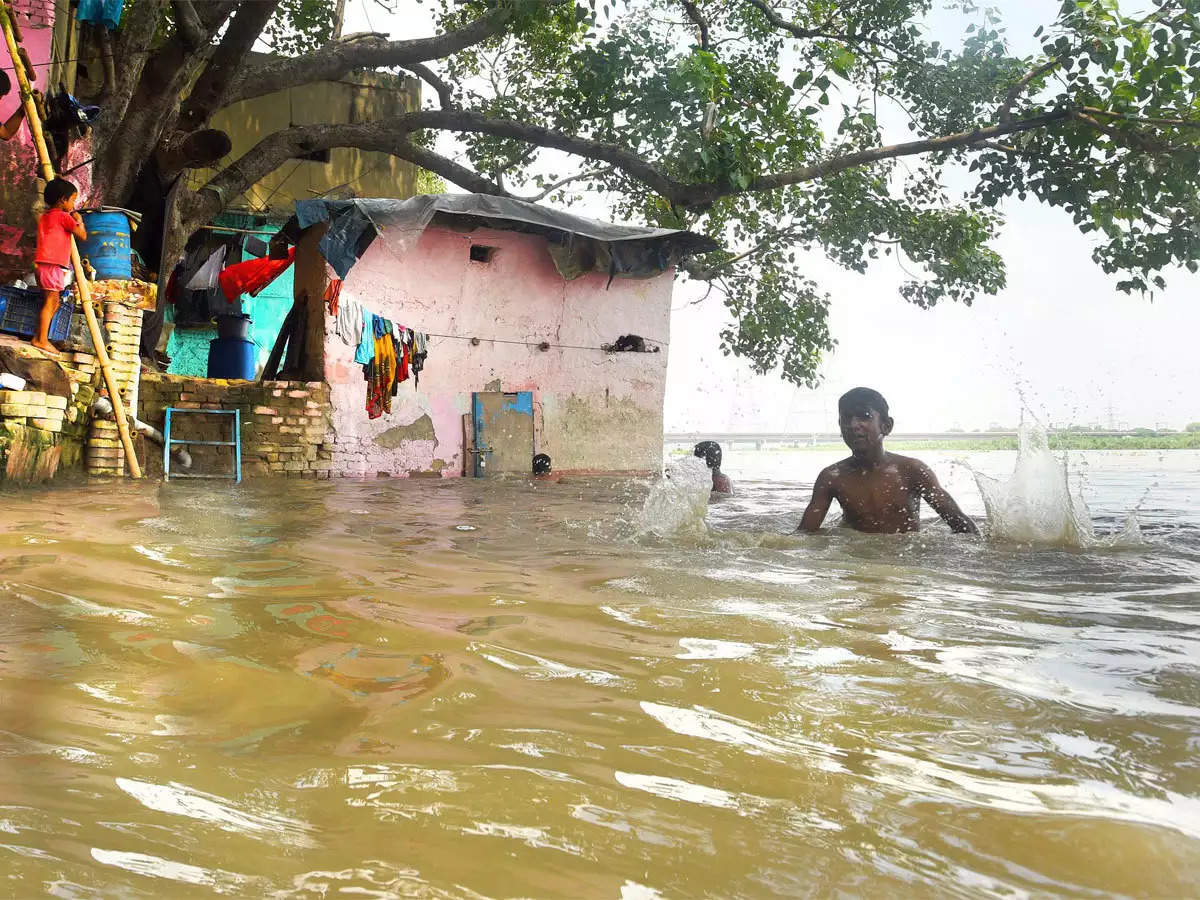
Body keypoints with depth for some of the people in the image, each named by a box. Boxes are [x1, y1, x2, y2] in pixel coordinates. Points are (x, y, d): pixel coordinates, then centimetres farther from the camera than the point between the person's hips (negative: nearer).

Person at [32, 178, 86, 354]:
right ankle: (42, 340, -10)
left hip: (43, 264, 9)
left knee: (54, 303, 14)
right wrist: (79, 221, 10)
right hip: (53, 265, -9)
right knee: (51, 301, -8)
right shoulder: (64, 216, -6)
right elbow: (83, 236, -6)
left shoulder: (45, 216, 21)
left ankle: (39, 337, 14)